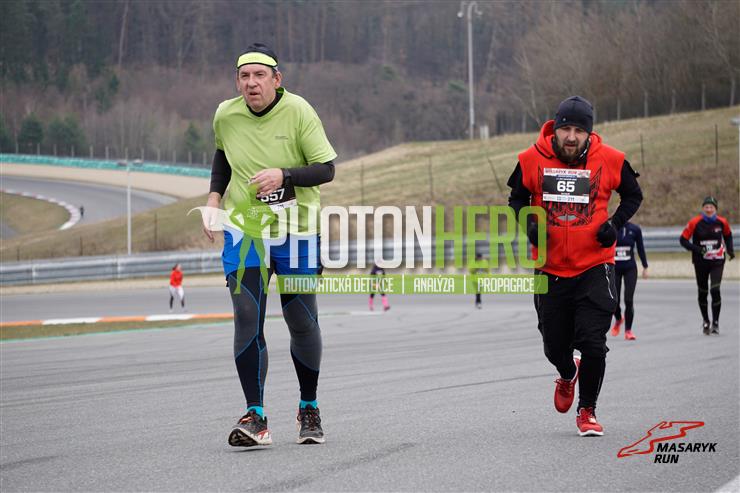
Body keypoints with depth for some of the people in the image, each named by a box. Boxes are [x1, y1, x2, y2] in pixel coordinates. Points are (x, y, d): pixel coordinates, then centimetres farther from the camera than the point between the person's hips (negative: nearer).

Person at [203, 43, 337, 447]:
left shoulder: (298, 112, -12)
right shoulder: (226, 115, -2)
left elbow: (326, 169, -11)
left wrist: (283, 176, -26)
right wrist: (214, 196, 6)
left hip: (295, 231, -1)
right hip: (243, 228, 2)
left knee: (302, 322, 5)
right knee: (247, 317, -13)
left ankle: (309, 407, 27)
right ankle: (255, 417, -13)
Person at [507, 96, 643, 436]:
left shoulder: (609, 161, -6)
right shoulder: (532, 160, -5)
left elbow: (633, 195, 11)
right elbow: (517, 198, 11)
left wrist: (615, 223, -6)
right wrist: (528, 223, -8)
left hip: (594, 267, -1)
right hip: (550, 268, 2)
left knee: (592, 343, -11)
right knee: (555, 346, 10)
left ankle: (587, 411, 10)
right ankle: (568, 375, 48)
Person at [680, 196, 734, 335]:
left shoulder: (722, 222, -4)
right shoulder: (695, 223, -11)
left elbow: (728, 235, 17)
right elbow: (683, 239, -8)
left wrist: (730, 250, 3)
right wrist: (696, 249, -21)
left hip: (717, 261, 0)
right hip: (701, 262, 0)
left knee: (715, 290, -15)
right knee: (702, 292, 10)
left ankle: (715, 323, -5)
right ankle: (705, 321, 31)